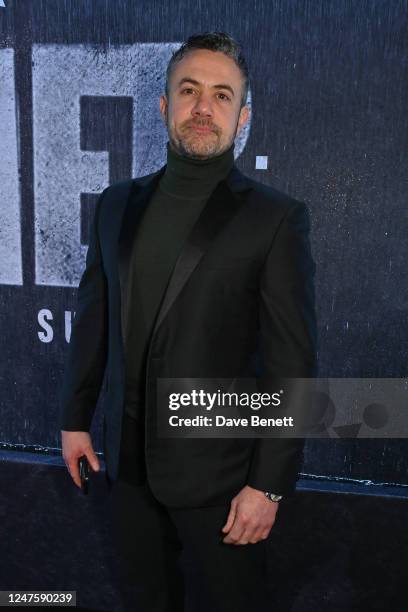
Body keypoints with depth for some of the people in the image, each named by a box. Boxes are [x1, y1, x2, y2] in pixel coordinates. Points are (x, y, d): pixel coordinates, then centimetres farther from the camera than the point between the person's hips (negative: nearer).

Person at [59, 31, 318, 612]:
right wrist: (75, 417, 11)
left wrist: (269, 485, -13)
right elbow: (93, 317, 10)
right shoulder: (118, 203, 3)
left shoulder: (276, 218, -12)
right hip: (129, 459, 5)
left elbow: (292, 364, -13)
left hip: (219, 470, -4)